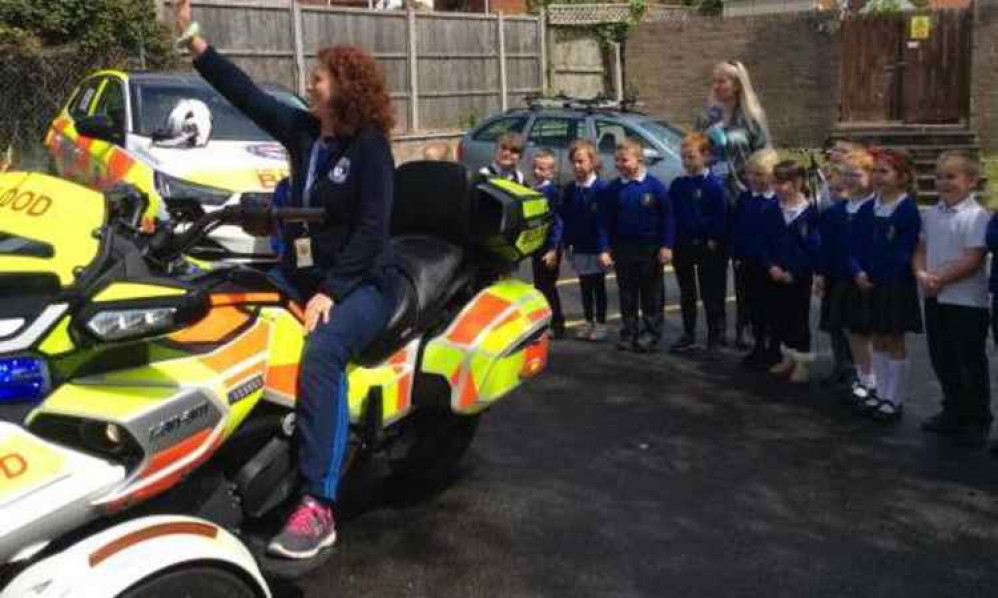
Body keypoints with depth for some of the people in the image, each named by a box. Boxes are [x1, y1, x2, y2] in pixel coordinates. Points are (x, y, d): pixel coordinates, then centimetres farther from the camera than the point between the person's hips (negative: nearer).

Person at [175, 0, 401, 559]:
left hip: (363, 282, -7)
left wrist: (331, 291, -23)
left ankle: (318, 507, -37)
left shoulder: (370, 147, -10)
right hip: (302, 273, 8)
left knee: (321, 351, -36)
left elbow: (372, 230, -16)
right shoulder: (302, 129, 9)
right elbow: (245, 92, 11)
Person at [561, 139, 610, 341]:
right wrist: (566, 242, 4)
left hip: (597, 246, -5)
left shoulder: (601, 188, -13)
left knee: (598, 284, 6)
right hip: (579, 246, 5)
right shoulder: (569, 189, 3)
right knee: (584, 285, 12)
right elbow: (565, 218, 7)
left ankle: (600, 323, 16)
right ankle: (589, 321, 23)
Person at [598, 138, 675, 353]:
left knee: (651, 293, 5)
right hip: (622, 248, 3)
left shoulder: (654, 186, -8)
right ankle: (629, 333, 21)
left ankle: (650, 333, 14)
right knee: (627, 293, 11)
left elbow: (667, 217, -6)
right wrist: (604, 249, -4)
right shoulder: (613, 189, 0)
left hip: (650, 248, -3)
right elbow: (606, 221, 2)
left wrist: (666, 246, -10)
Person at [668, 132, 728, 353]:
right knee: (686, 293, 14)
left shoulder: (713, 185, -11)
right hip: (683, 245, 5)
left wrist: (715, 240, -14)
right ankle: (688, 333, 24)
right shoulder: (677, 185, 3)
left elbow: (721, 215, -12)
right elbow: (671, 214, 7)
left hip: (708, 246, -5)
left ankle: (716, 335, 14)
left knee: (711, 293, 4)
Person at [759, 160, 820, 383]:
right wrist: (771, 266, -10)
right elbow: (764, 243, 5)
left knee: (799, 320, 4)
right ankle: (788, 359, 28)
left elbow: (813, 248, -13)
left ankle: (801, 363, 16)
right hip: (775, 275, 5)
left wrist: (794, 272, -16)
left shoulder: (809, 213, -12)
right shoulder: (770, 212, 3)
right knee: (778, 317, 13)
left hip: (799, 277, -5)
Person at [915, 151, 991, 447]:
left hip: (967, 300, -7)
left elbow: (972, 260, -19)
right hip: (935, 299, 7)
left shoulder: (976, 216, -13)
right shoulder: (930, 215, 8)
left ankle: (977, 421, 16)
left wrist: (940, 279, -19)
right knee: (942, 360, 15)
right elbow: (920, 249, 9)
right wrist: (921, 274, -10)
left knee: (971, 364, 3)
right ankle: (953, 413, 31)